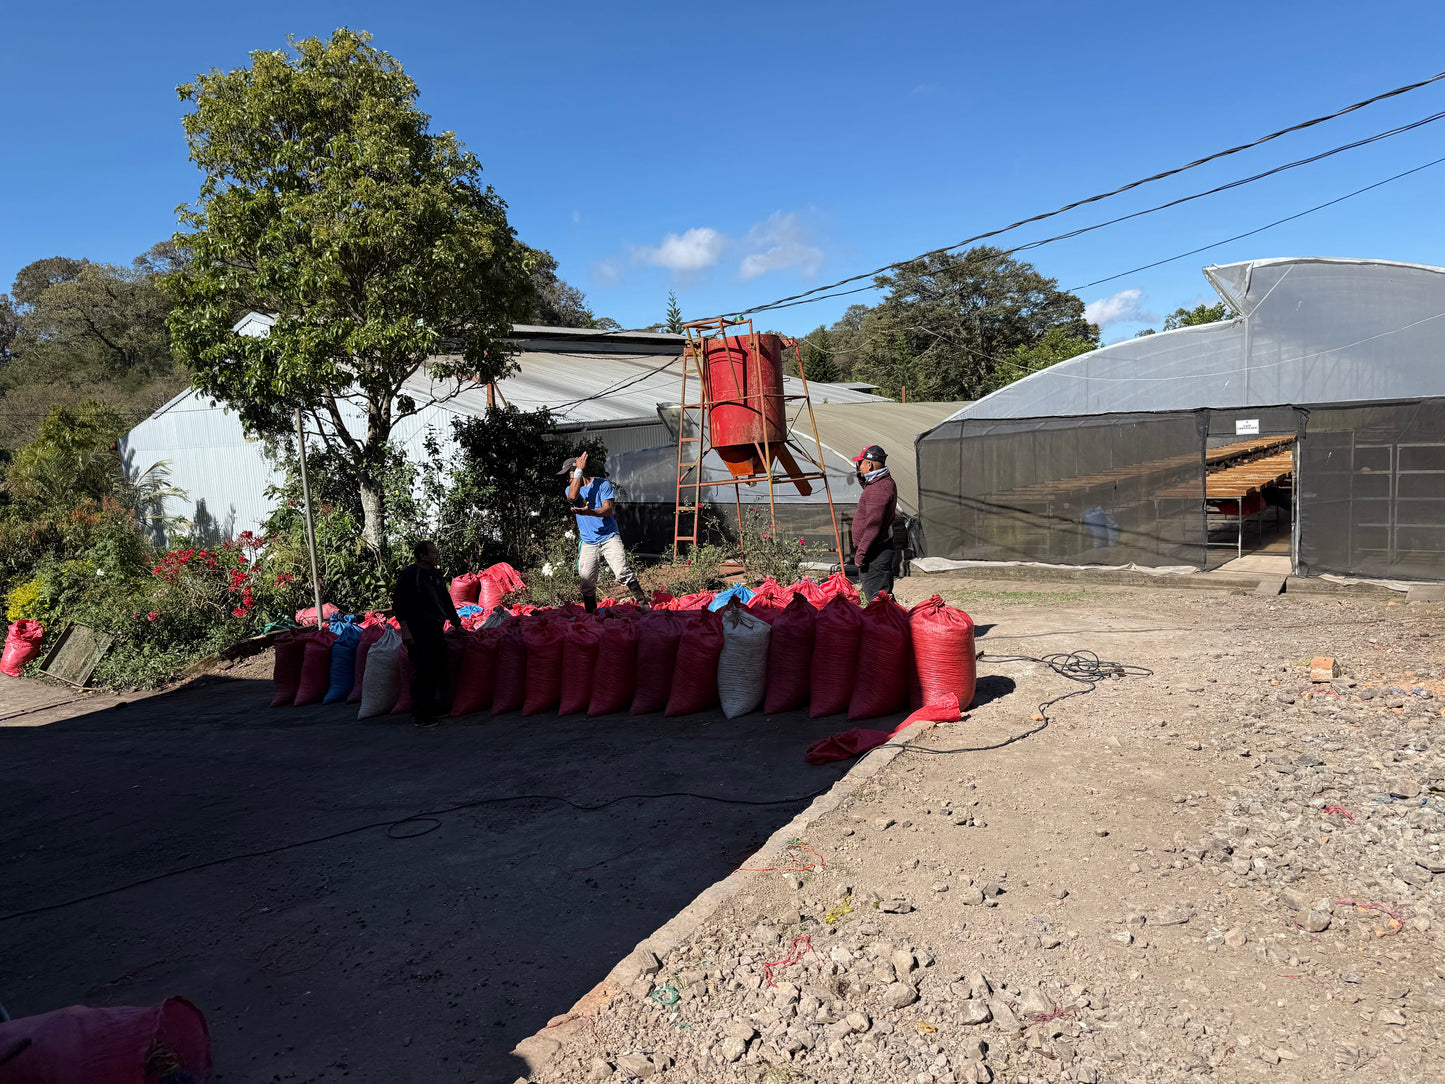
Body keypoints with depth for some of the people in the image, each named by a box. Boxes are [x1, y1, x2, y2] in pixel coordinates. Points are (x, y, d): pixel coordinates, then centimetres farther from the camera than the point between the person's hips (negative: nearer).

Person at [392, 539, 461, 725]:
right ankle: (420, 715, 1)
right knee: (422, 672, -6)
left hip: (436, 631, 8)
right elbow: (398, 603, -10)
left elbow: (447, 603, 25)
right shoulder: (408, 575, -6)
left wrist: (457, 624, 23)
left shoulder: (436, 577, 17)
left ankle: (433, 709, 19)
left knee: (438, 670, 8)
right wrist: (405, 629, -15)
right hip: (417, 632, -8)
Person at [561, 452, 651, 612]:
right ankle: (590, 614, 10)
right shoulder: (571, 489, 11)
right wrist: (579, 470, -13)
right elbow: (573, 497, -15)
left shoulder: (603, 484, 2)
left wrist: (589, 512, -28)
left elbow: (608, 510, -9)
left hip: (610, 538, -3)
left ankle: (643, 604, -9)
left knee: (622, 572, -18)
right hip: (588, 543, 3)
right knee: (586, 581, -5)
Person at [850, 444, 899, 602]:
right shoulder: (886, 482, 13)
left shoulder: (879, 489, -20)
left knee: (877, 598, -8)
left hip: (875, 554, -11)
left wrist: (860, 554, -20)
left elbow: (873, 525, -23)